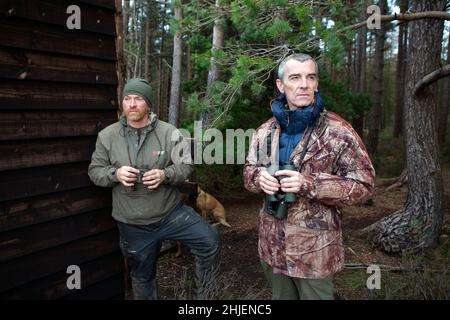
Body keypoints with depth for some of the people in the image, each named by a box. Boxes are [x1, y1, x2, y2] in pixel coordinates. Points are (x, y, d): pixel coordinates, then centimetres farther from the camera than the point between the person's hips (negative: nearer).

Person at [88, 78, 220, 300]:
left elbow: (186, 165, -6)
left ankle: (204, 296, 10)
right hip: (133, 224, 1)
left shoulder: (168, 132, -9)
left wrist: (165, 175, -27)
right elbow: (95, 171, 1)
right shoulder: (107, 136, -4)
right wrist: (115, 173, -21)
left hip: (171, 212, -1)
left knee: (210, 242, -15)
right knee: (142, 276, 18)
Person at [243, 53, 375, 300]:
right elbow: (249, 169, 13)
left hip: (315, 249, -4)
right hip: (272, 244, 5)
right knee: (280, 296, 23)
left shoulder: (338, 131, -13)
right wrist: (260, 177, -12)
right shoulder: (265, 131, 3)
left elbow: (363, 186, -12)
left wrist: (309, 184, -25)